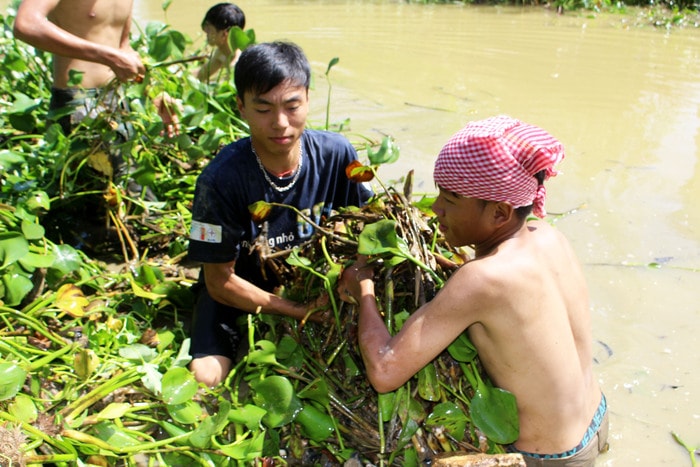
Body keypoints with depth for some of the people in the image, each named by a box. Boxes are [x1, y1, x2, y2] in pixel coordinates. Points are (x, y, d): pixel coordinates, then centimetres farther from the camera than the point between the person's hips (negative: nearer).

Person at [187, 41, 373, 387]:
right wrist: (303, 313, -21)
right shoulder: (221, 179, -25)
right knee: (206, 376, -24)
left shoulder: (336, 154, -15)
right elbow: (220, 281, -17)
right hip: (242, 295, -3)